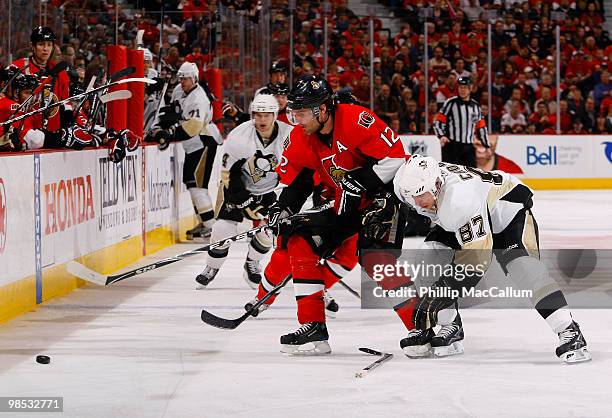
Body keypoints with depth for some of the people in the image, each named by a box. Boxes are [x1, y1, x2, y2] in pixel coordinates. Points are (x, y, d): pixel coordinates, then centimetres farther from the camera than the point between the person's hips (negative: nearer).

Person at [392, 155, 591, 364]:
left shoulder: (459, 200, -42)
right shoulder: (411, 179, -22)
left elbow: (476, 257, -41)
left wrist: (439, 293, -40)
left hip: (507, 206, -8)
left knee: (523, 266, -28)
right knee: (430, 256, -12)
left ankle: (569, 333, -27)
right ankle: (451, 328, 1)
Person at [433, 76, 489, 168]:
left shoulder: (475, 106, 13)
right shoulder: (450, 103, -2)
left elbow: (481, 127, 18)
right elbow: (437, 122, -4)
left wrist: (486, 146, 14)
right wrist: (441, 136, -21)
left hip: (468, 146, 5)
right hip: (451, 145, -5)